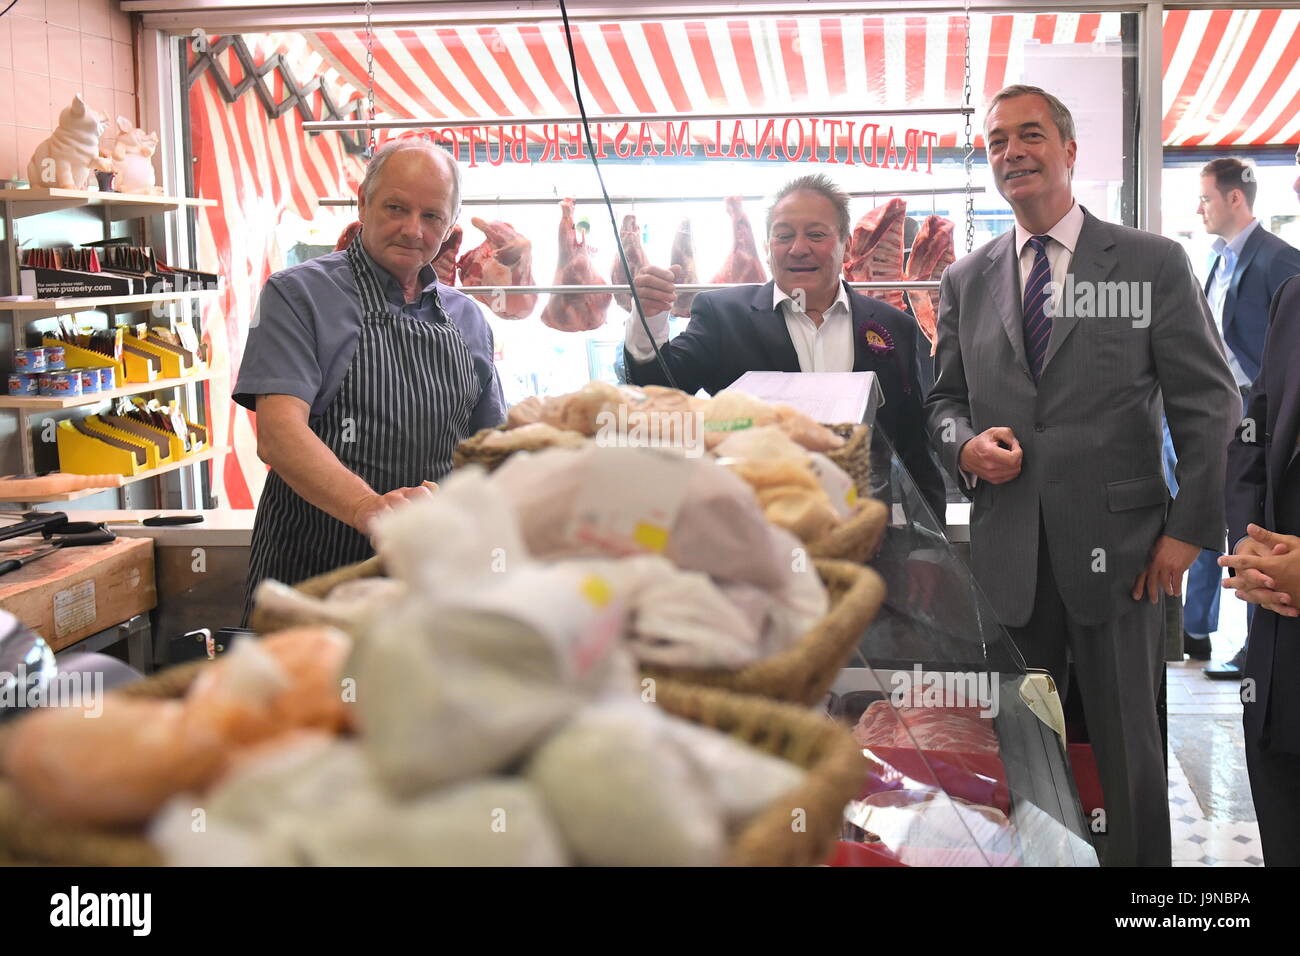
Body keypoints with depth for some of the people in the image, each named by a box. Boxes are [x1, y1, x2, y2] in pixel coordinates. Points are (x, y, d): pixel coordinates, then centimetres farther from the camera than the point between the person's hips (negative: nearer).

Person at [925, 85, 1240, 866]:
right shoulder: (965, 282, 10)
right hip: (1007, 557, 3)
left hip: (1118, 549, -2)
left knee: (1131, 756, 9)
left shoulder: (1154, 263, 1)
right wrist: (965, 446, -7)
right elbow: (945, 400, 16)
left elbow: (1210, 404, 0)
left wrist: (1190, 529, -6)